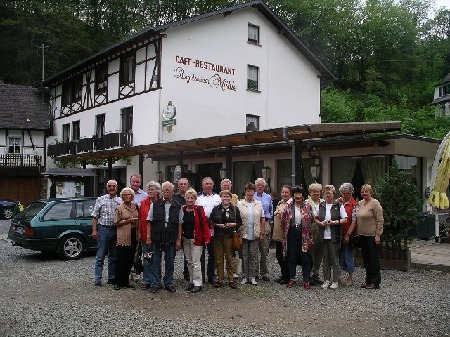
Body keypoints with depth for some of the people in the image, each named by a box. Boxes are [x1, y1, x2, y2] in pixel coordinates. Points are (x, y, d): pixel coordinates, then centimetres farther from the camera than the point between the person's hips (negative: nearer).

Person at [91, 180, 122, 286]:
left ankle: (112, 278, 20)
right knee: (100, 256, -1)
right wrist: (94, 230, -7)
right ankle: (97, 279, 4)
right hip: (103, 229, -3)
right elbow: (95, 216, 1)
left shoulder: (120, 201, 9)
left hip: (116, 230, 3)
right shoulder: (100, 200, 3)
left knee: (114, 256, 10)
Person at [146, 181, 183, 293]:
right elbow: (149, 222, 3)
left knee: (170, 263, 9)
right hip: (157, 238, -1)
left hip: (171, 240, 1)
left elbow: (179, 224, 5)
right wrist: (148, 237, -2)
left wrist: (179, 239, 1)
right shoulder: (155, 204, 2)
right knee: (156, 263, 6)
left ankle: (169, 283, 21)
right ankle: (155, 284, 16)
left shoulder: (177, 206, 4)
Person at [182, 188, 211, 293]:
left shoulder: (199, 210, -8)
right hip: (185, 239, 5)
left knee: (196, 262, -4)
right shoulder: (182, 210, 5)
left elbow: (204, 224, -11)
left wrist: (207, 238, -16)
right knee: (189, 262, 13)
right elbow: (180, 224, 10)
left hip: (196, 239, -5)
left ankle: (198, 283, 4)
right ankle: (191, 281, 24)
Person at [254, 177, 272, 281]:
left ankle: (264, 272, 4)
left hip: (265, 223, 1)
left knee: (265, 249, -2)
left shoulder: (268, 197, 14)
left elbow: (271, 211, 24)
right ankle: (254, 272, 9)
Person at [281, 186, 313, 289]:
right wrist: (286, 231, 6)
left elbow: (310, 219, -3)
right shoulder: (288, 206, 4)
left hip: (303, 233, -2)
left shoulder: (307, 206, 0)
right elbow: (283, 220, 7)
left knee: (305, 257, 2)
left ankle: (306, 280, 10)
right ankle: (292, 279, 18)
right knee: (291, 257, 8)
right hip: (292, 233, 2)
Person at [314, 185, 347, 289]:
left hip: (334, 236, -4)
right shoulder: (320, 205, 12)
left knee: (334, 259, -1)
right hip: (323, 236, 4)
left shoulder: (339, 205, 1)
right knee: (325, 259, 8)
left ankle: (335, 281, 7)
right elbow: (315, 218, 15)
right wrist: (320, 223, -5)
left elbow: (345, 219, -2)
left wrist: (334, 222, -15)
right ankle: (326, 280, 15)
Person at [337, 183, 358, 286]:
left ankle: (350, 277, 17)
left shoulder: (354, 204, -7)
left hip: (347, 235, -5)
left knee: (348, 255, 4)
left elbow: (354, 221, -10)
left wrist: (348, 235, -13)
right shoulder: (338, 202, 8)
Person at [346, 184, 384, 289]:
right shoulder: (359, 204, 11)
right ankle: (368, 281, 23)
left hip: (372, 236, -7)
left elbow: (380, 220, -13)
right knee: (366, 258, 13)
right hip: (362, 235, 7)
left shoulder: (375, 203, -9)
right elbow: (355, 220, 12)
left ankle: (375, 282, 9)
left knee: (374, 259, 1)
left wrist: (378, 235, -17)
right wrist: (348, 234, 9)